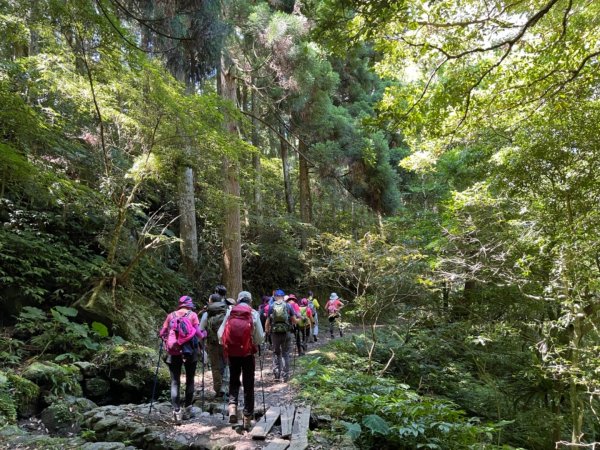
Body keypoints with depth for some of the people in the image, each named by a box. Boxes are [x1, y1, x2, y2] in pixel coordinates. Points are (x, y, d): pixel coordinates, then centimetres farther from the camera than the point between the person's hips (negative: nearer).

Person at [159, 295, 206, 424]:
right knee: (190, 380, 13)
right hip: (190, 352, -1)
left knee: (175, 382, 5)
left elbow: (162, 333, 5)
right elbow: (198, 333, -9)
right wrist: (204, 335, 12)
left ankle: (176, 411, -6)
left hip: (173, 352, 1)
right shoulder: (192, 315, 0)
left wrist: (168, 340, 25)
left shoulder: (171, 315, 6)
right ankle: (187, 410, 17)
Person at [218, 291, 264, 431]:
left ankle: (232, 406, -1)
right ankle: (247, 418, 16)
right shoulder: (253, 314, -8)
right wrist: (263, 336, 14)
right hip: (248, 353, -1)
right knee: (248, 385, 11)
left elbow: (220, 334, 0)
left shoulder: (229, 313, -2)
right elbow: (260, 338, -8)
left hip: (232, 353, 1)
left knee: (234, 381, 20)